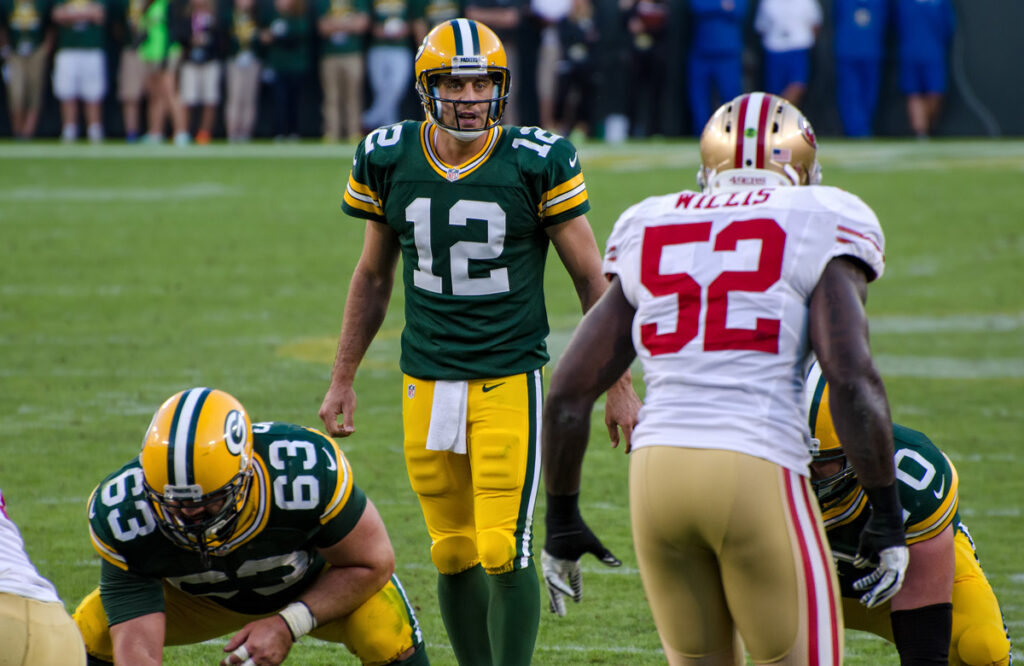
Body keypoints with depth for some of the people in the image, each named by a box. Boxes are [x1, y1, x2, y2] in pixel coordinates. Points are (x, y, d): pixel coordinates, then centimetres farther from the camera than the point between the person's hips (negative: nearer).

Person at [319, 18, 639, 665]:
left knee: (504, 553, -11)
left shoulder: (537, 162, -8)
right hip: (427, 384, 4)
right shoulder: (389, 160, 1)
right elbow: (373, 276, 16)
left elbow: (592, 280, 0)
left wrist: (621, 386, 0)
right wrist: (342, 380, 18)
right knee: (454, 555, 8)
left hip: (510, 380, -3)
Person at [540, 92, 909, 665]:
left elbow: (568, 393, 14)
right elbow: (852, 377, -9)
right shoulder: (818, 227, 4)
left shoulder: (646, 234, 17)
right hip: (759, 474, -4)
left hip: (657, 470, 4)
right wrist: (888, 520, -3)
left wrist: (563, 518, 25)